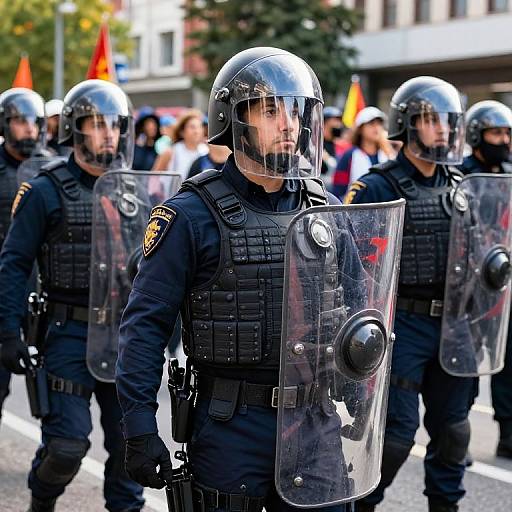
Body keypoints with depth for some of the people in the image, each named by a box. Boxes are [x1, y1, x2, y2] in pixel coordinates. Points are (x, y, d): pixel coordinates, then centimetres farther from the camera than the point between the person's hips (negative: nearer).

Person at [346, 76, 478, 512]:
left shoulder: (459, 187, 10)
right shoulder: (377, 188, -10)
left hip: (453, 324, 6)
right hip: (403, 325, -6)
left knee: (452, 424, 14)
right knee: (397, 428, -2)